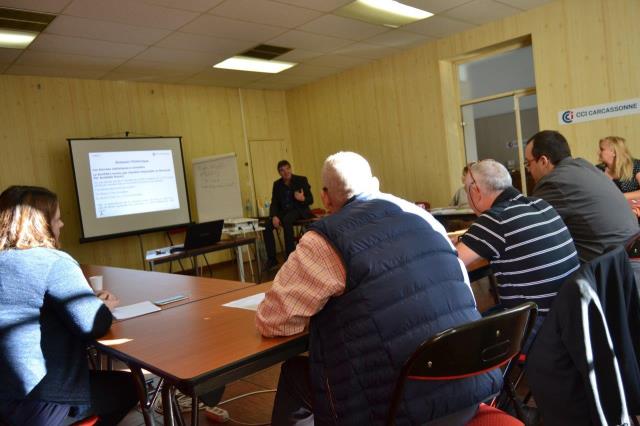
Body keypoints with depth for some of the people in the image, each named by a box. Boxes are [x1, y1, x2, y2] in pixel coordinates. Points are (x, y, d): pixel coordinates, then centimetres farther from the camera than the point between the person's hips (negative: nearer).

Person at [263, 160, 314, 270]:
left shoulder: (301, 180, -1)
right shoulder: (277, 184, 7)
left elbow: (311, 200, -2)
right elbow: (274, 203, 2)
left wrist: (303, 199, -25)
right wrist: (274, 216, -18)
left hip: (299, 210, -4)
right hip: (284, 211, 4)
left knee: (286, 221, -36)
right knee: (267, 225, -23)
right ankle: (271, 259, -13)